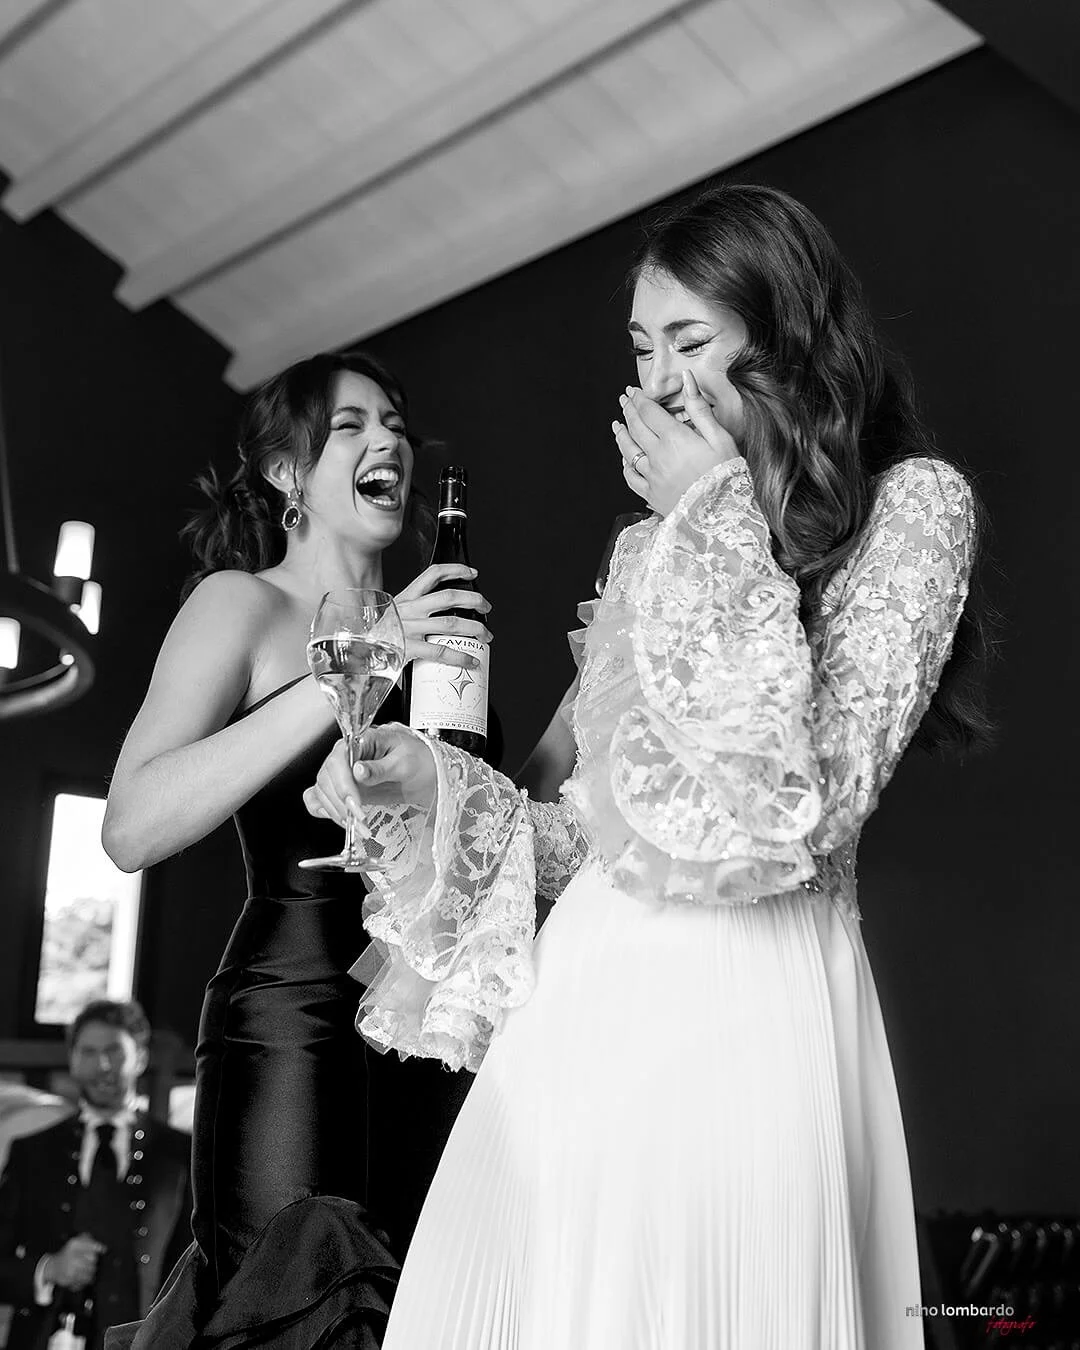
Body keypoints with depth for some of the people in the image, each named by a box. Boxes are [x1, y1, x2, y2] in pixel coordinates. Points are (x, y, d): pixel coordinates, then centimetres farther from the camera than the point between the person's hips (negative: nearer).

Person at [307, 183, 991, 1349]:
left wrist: (719, 522, -10)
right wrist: (427, 786, 1)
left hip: (746, 1013, -5)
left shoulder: (911, 503, -1)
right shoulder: (647, 545, 17)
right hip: (582, 1006, 5)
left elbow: (803, 808, -15)